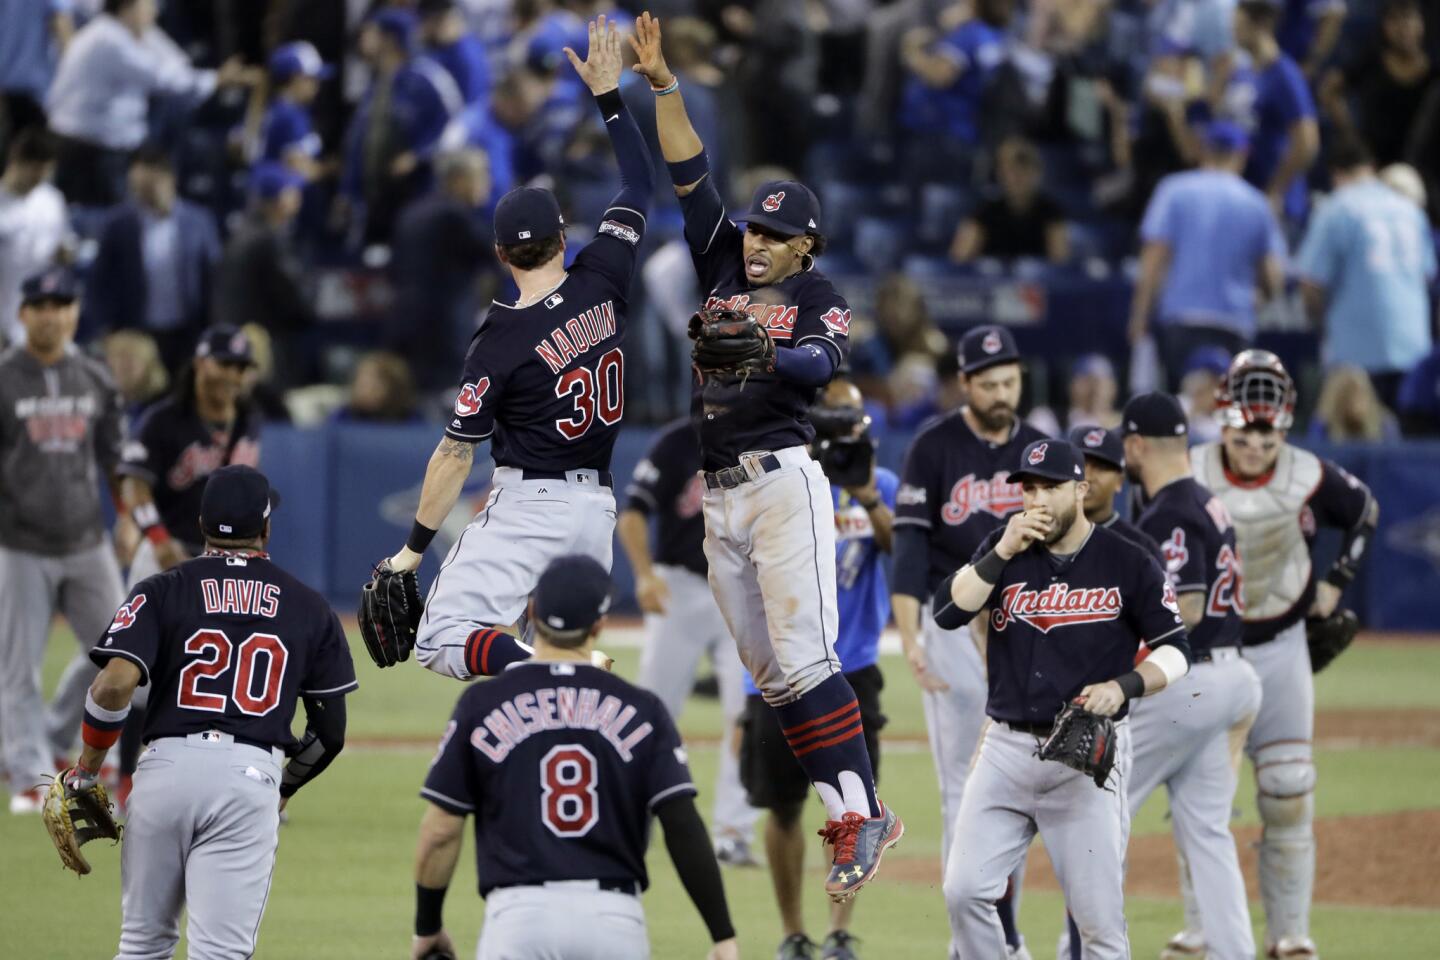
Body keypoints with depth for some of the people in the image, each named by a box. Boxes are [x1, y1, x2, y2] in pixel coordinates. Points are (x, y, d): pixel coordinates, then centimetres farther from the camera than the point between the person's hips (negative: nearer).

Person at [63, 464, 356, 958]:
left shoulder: (162, 591, 7)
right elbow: (331, 731, 14)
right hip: (250, 776, -1)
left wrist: (84, 770, 4)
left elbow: (115, 684, -9)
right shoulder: (309, 606, 12)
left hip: (166, 768, 1)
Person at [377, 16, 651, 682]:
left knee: (443, 638, -11)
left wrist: (414, 547, -2)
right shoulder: (601, 284, 1)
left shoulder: (501, 343, -10)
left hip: (528, 505, -6)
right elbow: (639, 185, 15)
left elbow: (455, 454, -9)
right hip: (596, 506, 6)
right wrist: (608, 92, 21)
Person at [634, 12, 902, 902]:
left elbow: (822, 362, -18)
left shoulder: (818, 295, 1)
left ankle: (861, 817, -16)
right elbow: (691, 179, 14)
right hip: (720, 496, 7)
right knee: (770, 672, 3)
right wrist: (664, 85, 7)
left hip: (783, 483, -7)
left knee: (802, 657, -16)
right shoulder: (726, 269, 17)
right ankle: (856, 815, 4)